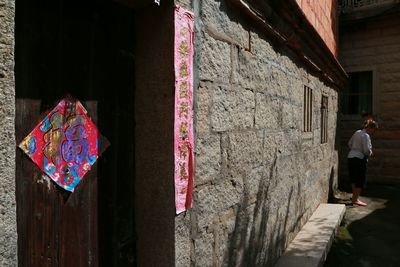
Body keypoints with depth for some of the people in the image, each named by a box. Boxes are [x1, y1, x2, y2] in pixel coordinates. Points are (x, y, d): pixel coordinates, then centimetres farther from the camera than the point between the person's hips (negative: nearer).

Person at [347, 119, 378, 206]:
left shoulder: (357, 132, 12)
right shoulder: (366, 136, -14)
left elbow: (350, 143, 22)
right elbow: (367, 150, -19)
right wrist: (370, 154, 0)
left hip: (350, 156, 9)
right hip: (359, 159, -9)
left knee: (354, 179, 18)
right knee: (361, 180, 0)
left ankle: (354, 196, 31)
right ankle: (355, 199, 2)